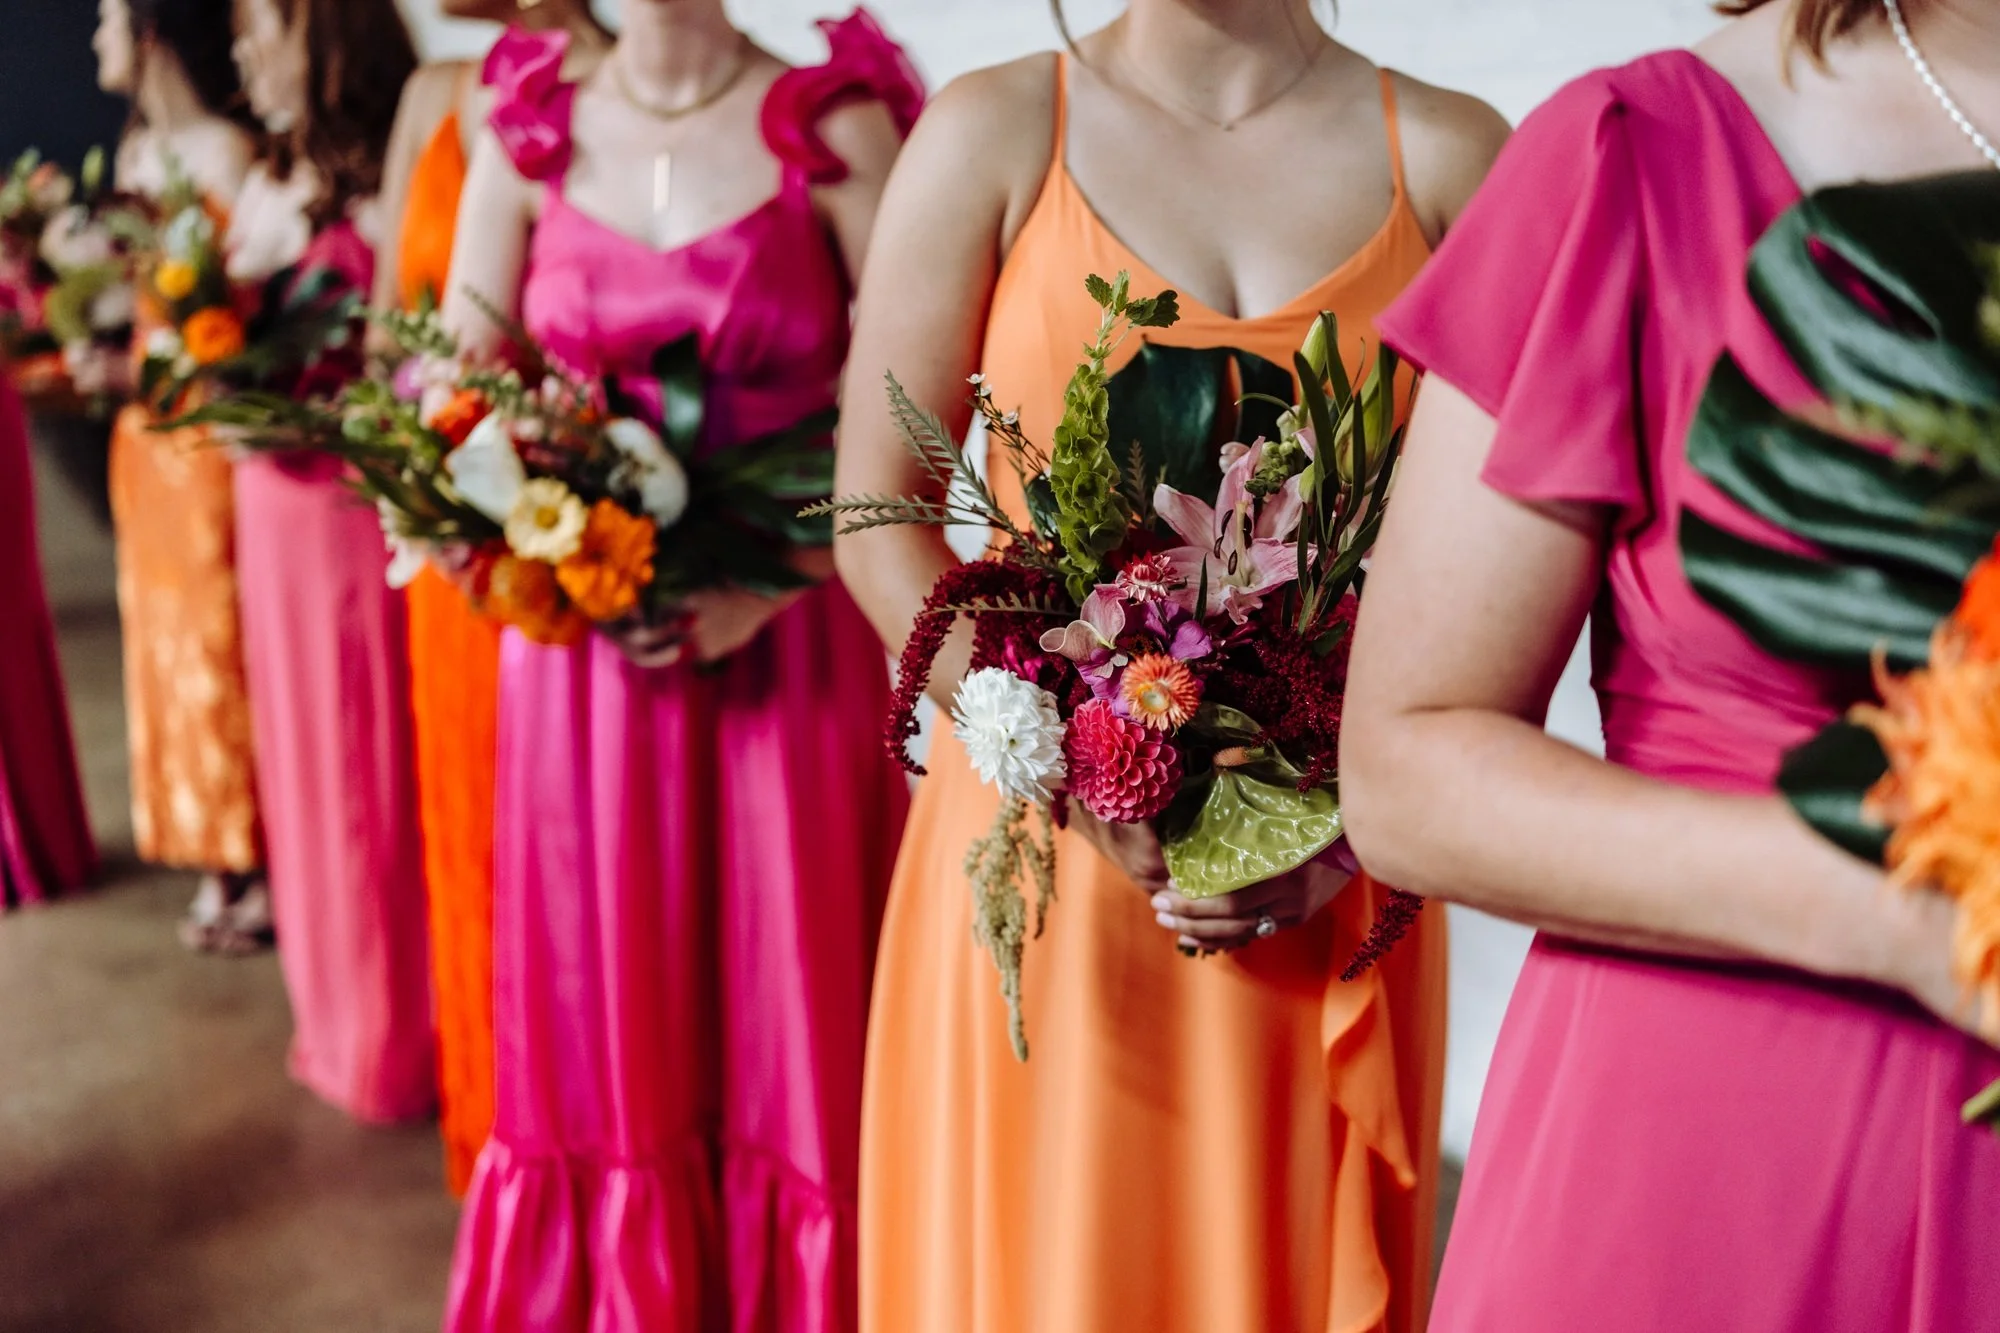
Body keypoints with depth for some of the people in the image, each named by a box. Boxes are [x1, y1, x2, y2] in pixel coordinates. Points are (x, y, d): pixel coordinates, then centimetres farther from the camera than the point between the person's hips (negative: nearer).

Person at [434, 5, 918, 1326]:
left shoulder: (836, 129, -4)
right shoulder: (530, 135, 5)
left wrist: (762, 589, -18)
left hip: (786, 647, -2)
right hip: (581, 651, 3)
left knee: (783, 1012, 6)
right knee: (599, 1011, 11)